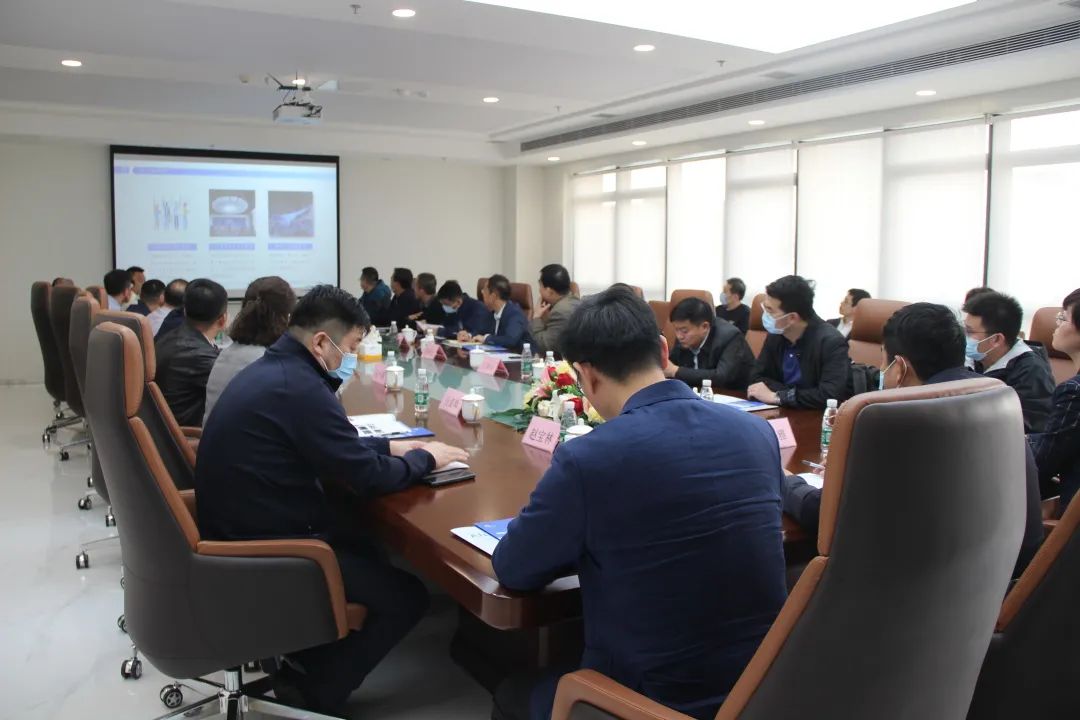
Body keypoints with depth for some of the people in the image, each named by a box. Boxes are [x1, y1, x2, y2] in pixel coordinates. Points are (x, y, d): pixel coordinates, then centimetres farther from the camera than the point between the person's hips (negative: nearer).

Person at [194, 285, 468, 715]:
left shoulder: (272, 368, 7)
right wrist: (425, 458, -3)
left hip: (242, 526, 10)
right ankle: (315, 692, 13)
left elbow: (336, 448, 18)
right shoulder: (299, 387, -24)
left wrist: (391, 447, 12)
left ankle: (307, 659, 26)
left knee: (368, 547, 23)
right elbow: (368, 477, -19)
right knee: (407, 596, -3)